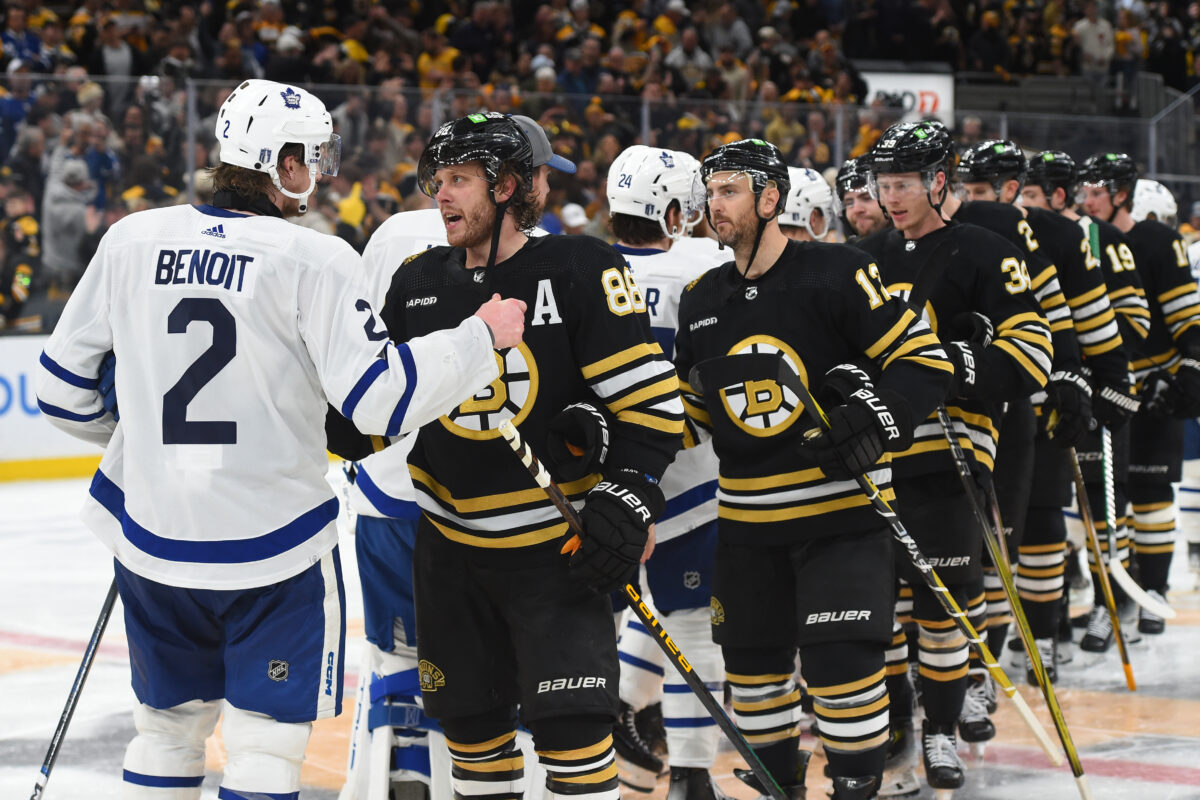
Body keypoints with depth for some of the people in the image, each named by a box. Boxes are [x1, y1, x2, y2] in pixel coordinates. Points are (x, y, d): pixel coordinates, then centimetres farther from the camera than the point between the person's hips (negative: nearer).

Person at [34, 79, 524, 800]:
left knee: (170, 723, 21)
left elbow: (63, 383, 8)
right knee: (266, 740, 5)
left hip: (153, 539, 5)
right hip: (275, 548, -5)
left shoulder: (133, 240, 0)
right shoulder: (314, 260, -14)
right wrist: (481, 337, -5)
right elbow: (379, 400, -18)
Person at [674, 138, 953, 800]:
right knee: (752, 659, 11)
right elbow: (692, 403, 21)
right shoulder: (701, 300, 8)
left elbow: (924, 360, -13)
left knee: (841, 660, -12)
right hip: (746, 514, 6)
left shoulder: (836, 274, -12)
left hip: (841, 504, -6)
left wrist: (873, 423, -25)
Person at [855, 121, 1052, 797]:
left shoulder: (986, 255, -5)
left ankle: (941, 732, 10)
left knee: (944, 599, -2)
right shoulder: (868, 259, 14)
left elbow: (1032, 353, -12)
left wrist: (956, 367, -24)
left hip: (945, 452, -5)